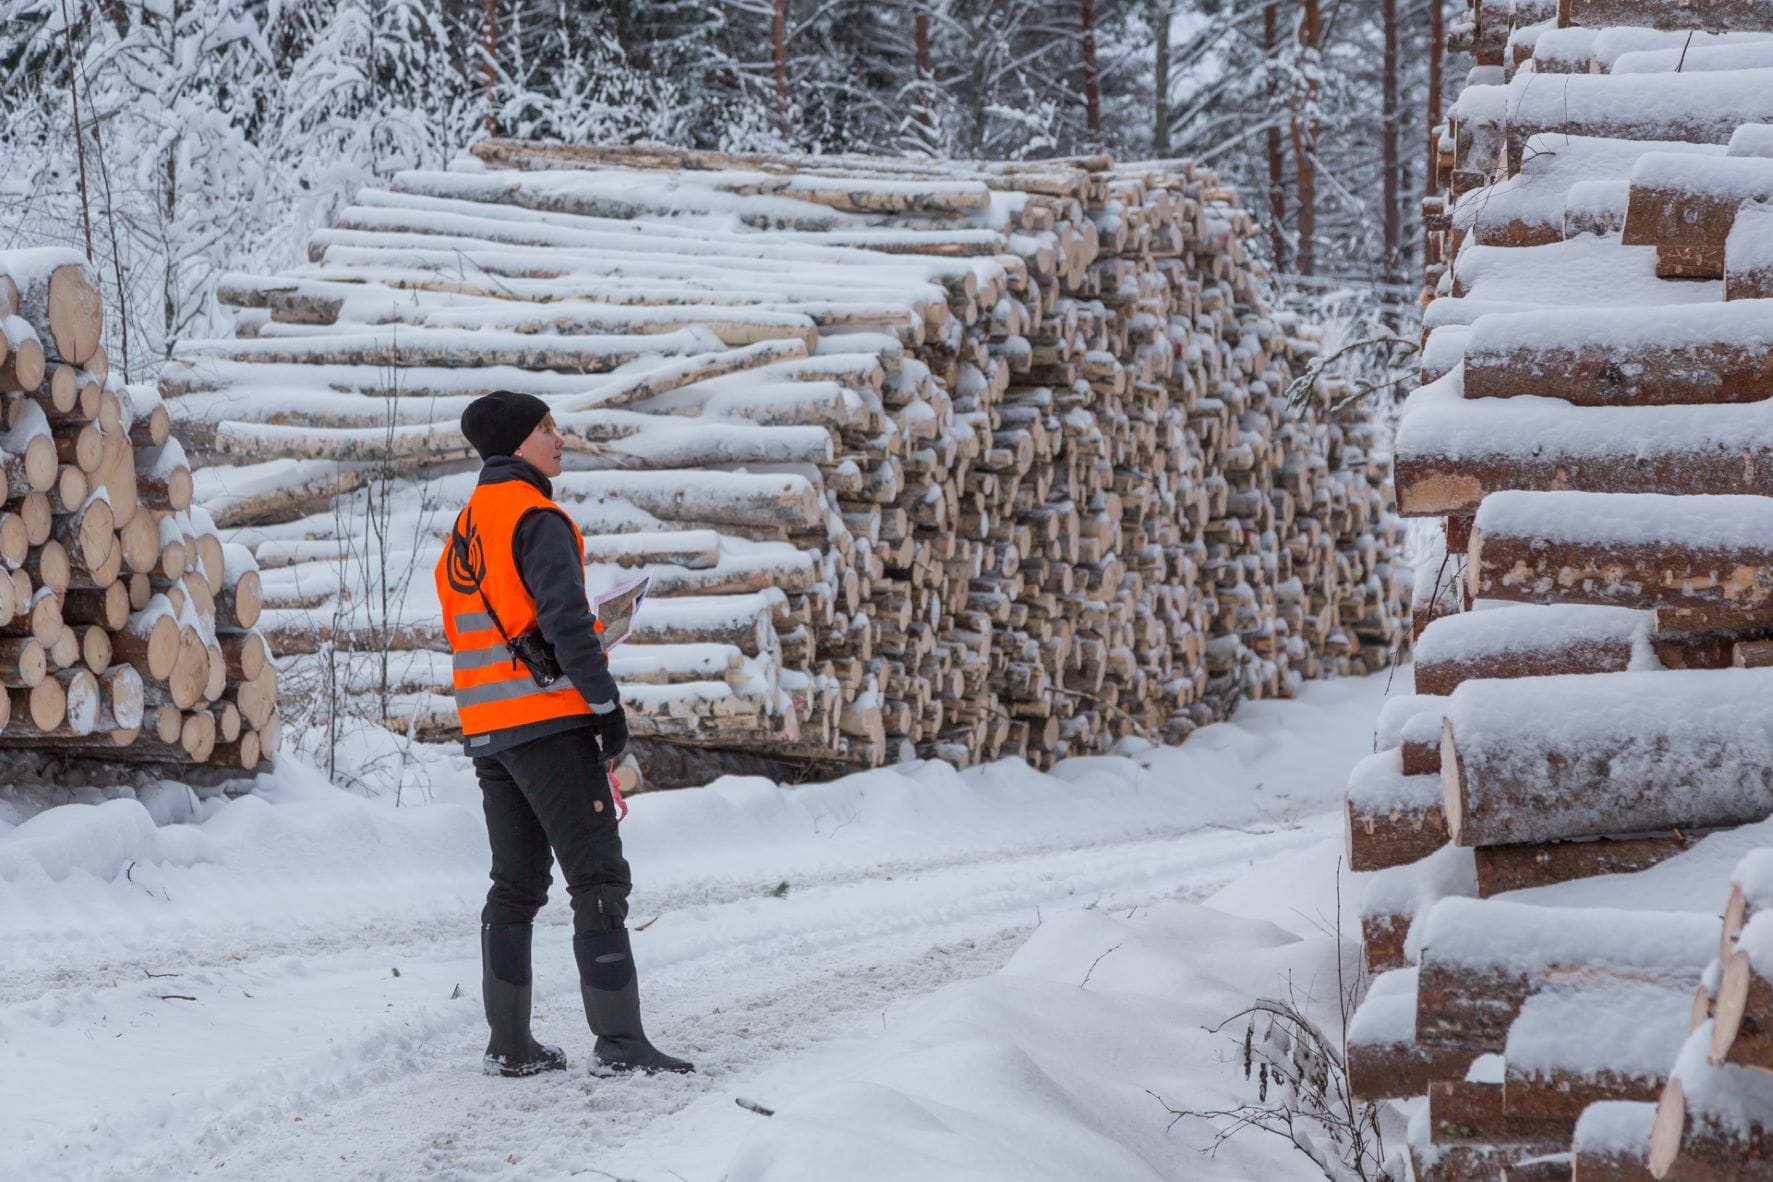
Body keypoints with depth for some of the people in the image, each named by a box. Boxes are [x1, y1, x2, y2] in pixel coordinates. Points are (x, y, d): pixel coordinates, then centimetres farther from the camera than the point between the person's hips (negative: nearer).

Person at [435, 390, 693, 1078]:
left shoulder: (464, 530, 18)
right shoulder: (536, 519, -11)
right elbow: (565, 619, -19)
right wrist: (605, 703, -16)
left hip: (486, 730, 9)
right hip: (549, 719, -9)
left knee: (516, 885, 13)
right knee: (598, 878, -8)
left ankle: (510, 1044, 12)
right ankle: (619, 1040, -12)